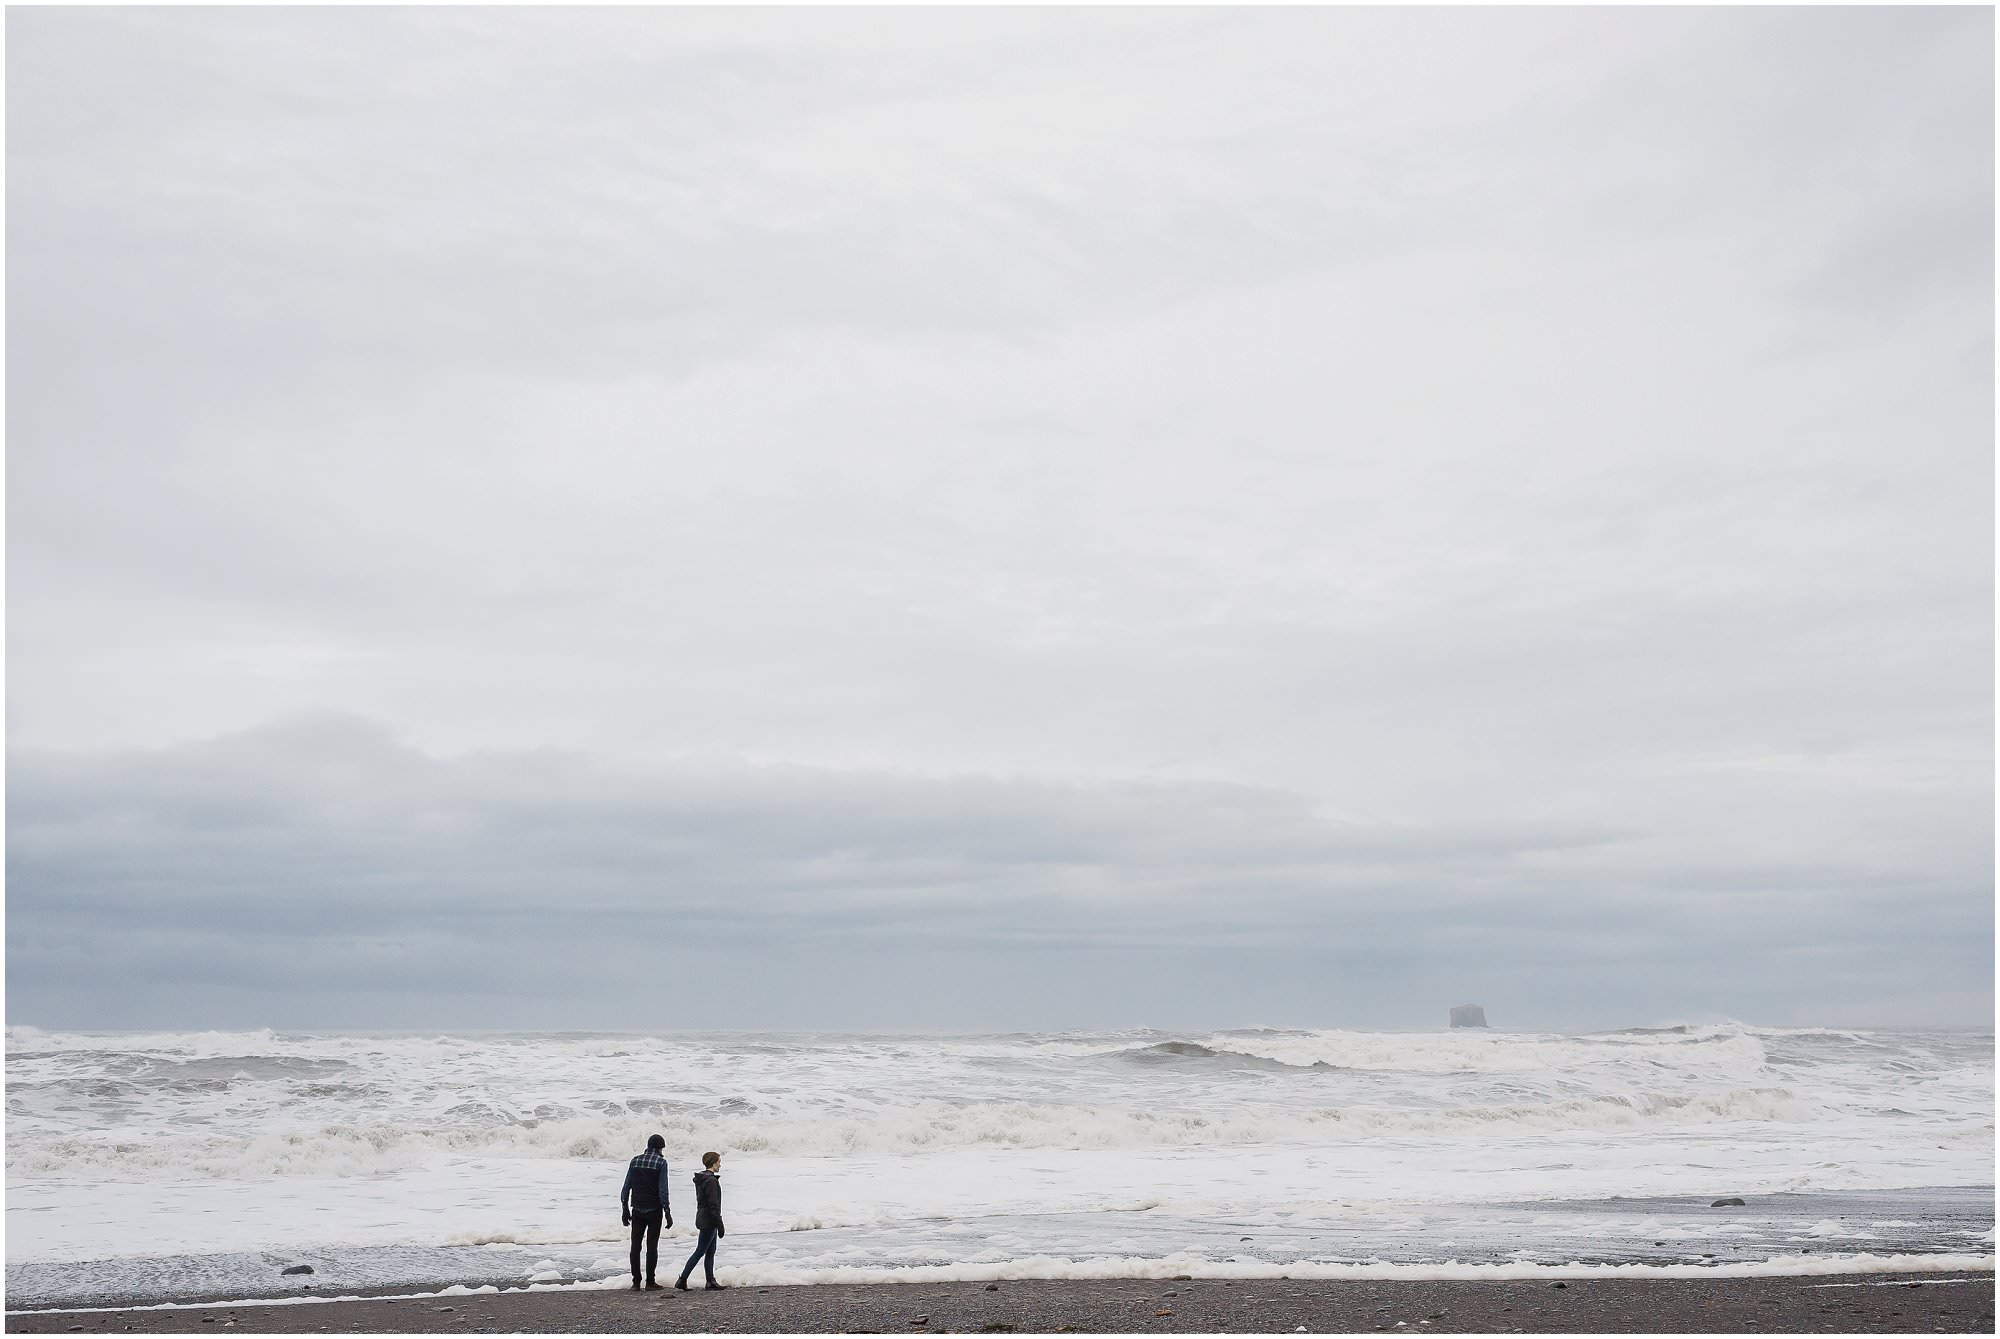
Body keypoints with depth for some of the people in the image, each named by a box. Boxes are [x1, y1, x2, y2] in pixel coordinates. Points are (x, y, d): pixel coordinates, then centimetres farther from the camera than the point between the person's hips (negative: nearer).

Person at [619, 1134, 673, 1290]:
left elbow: (626, 1187, 4)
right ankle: (650, 1282, 3)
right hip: (654, 1211, -3)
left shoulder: (635, 1161, 5)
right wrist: (667, 1212, -9)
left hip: (637, 1211, 3)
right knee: (652, 1246, 3)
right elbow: (663, 1190, -13)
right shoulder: (661, 1162, -8)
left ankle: (636, 1282, 6)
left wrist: (625, 1209, 11)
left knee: (635, 1245, 7)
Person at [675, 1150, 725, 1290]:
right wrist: (720, 1225, -17)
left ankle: (711, 1281, 17)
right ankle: (682, 1280, -3)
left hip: (703, 1219, 10)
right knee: (700, 1251, -4)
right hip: (709, 1222, -10)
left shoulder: (701, 1179, 12)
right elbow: (713, 1205, -21)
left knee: (710, 1252, 13)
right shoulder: (711, 1181, -19)